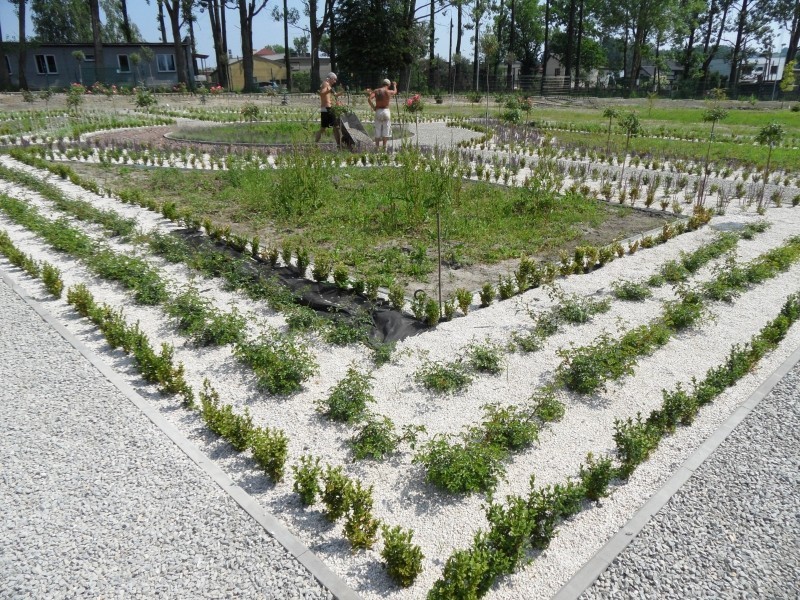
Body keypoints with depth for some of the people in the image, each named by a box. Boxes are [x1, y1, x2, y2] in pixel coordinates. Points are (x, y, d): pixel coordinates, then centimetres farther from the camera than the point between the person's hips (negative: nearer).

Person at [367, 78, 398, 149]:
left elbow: (369, 99, -13)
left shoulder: (376, 91, 2)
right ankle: (384, 148, -1)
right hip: (386, 111, -2)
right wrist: (394, 85, 44)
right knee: (386, 130, 3)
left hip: (378, 111, 2)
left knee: (377, 130, 7)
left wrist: (373, 108, -2)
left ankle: (377, 147, 5)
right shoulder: (389, 92, -1)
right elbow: (395, 91, 23)